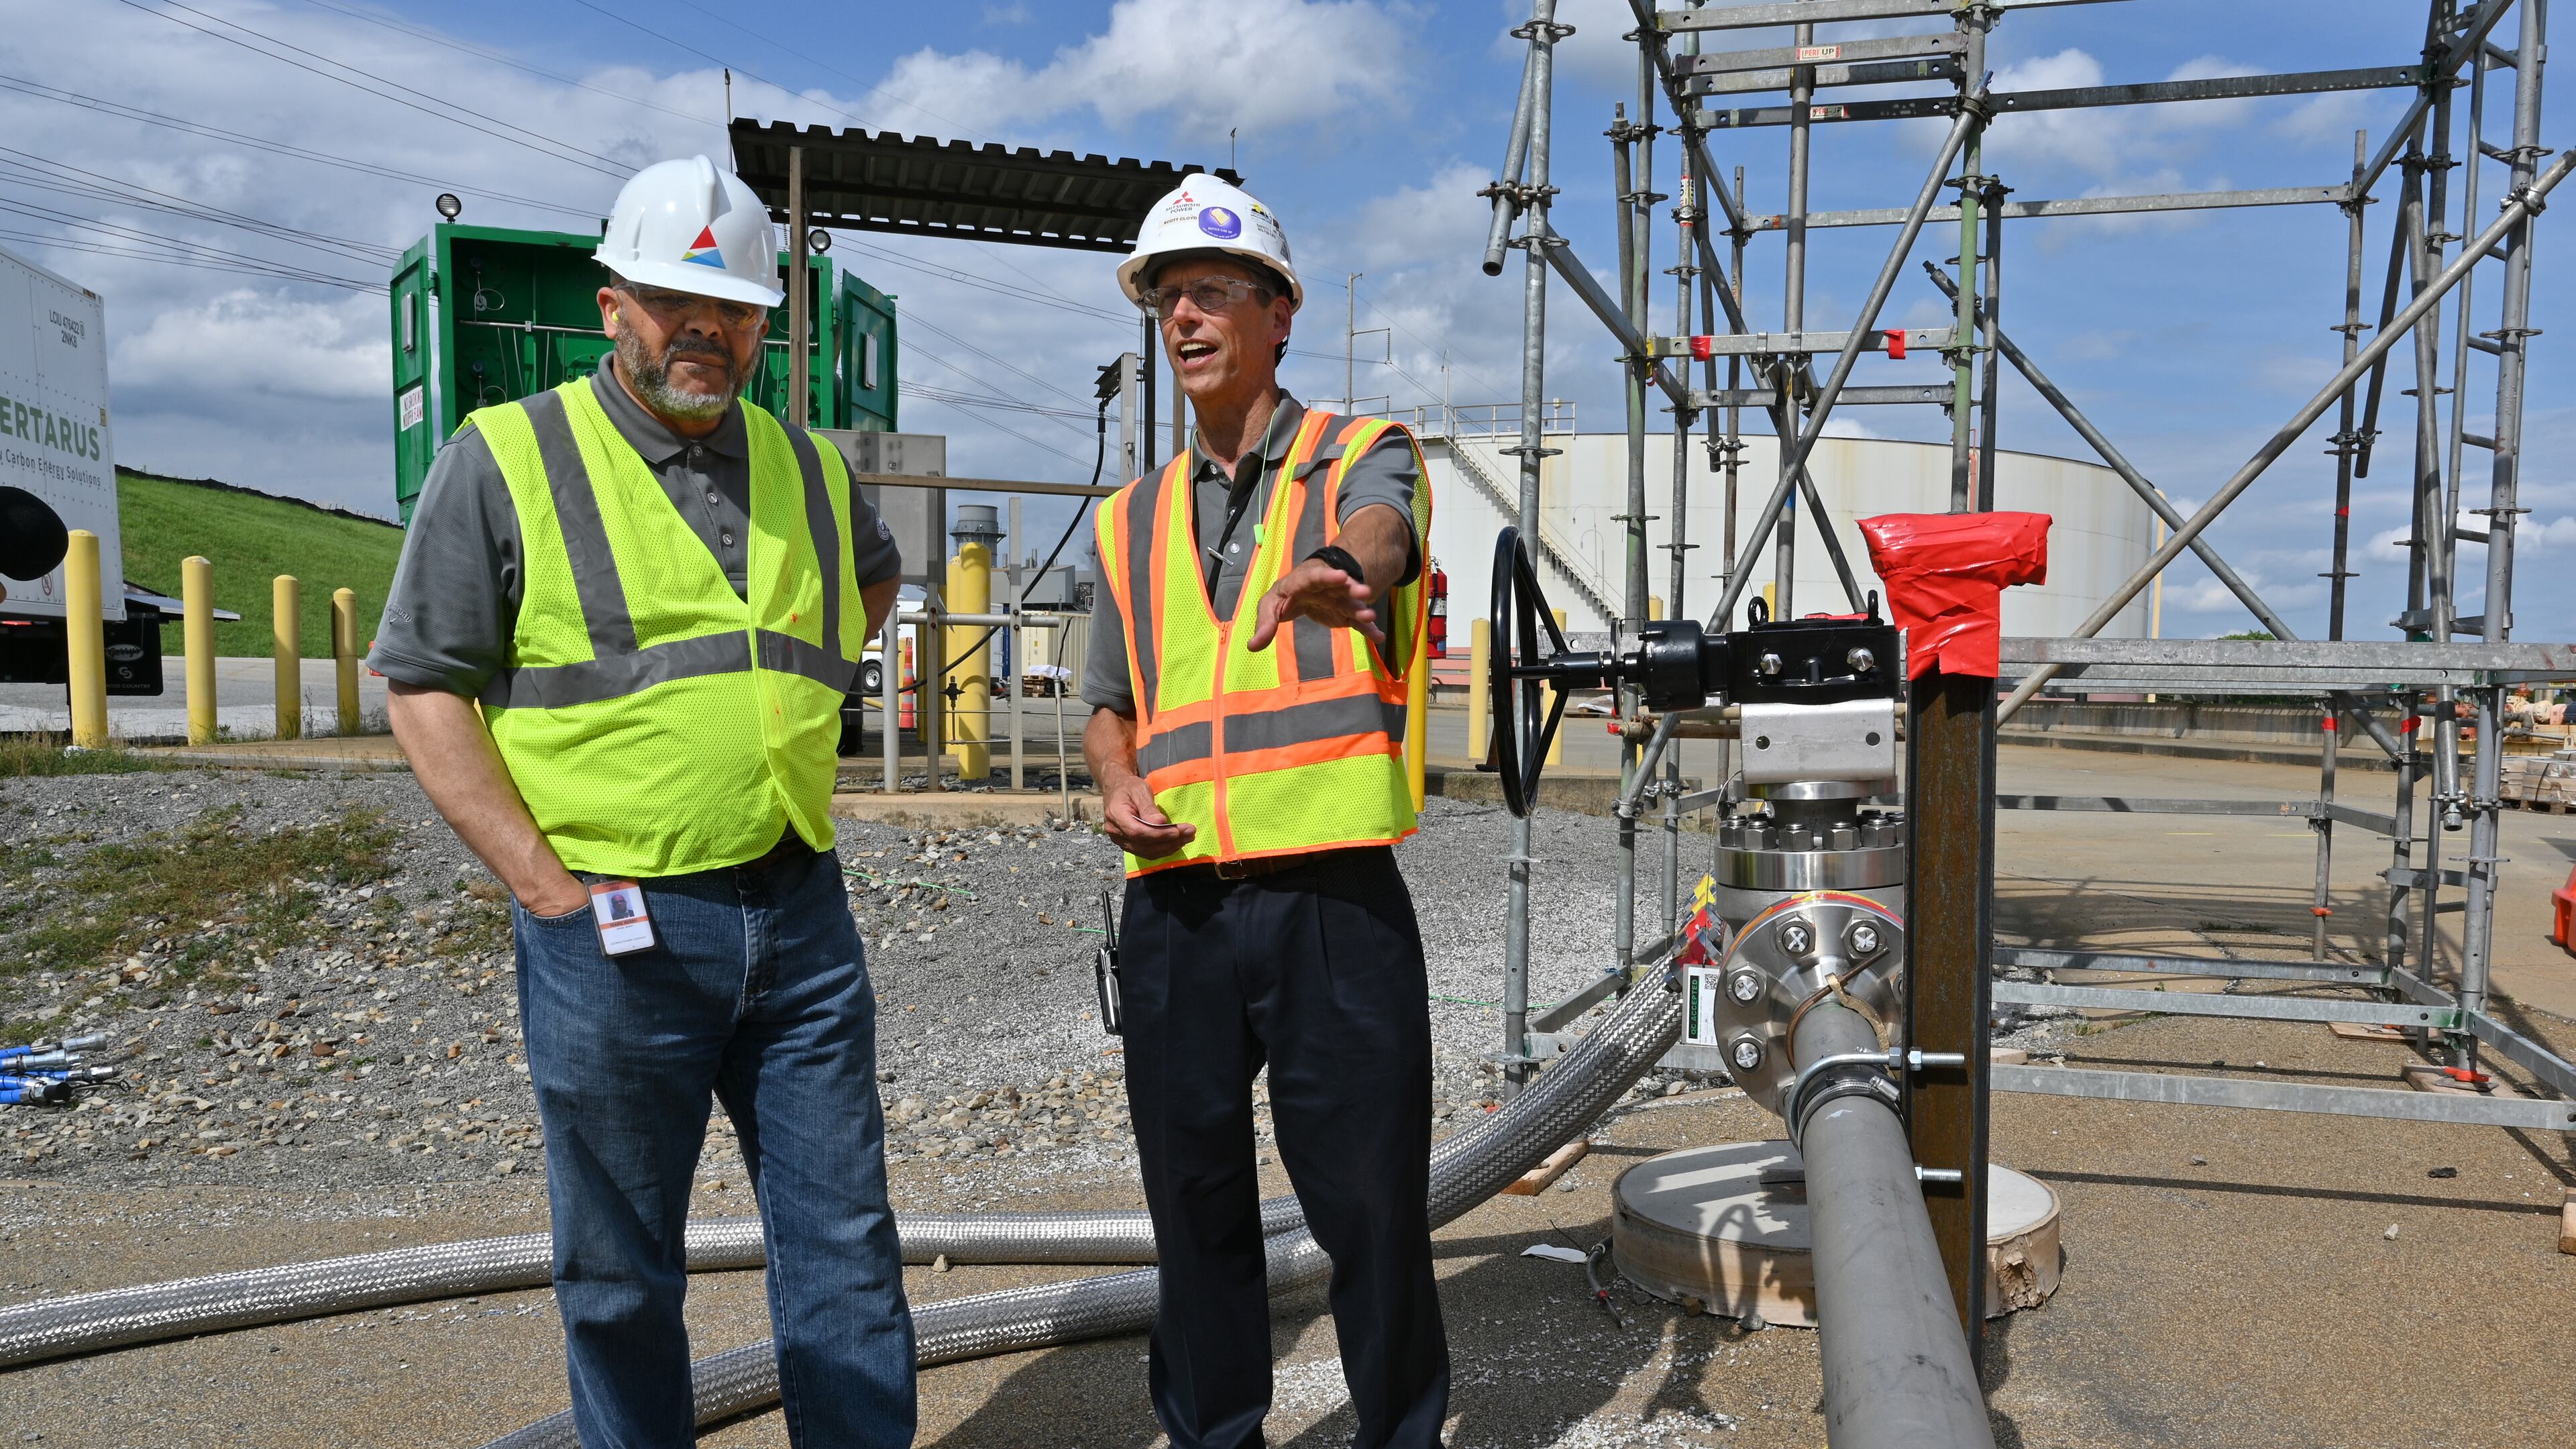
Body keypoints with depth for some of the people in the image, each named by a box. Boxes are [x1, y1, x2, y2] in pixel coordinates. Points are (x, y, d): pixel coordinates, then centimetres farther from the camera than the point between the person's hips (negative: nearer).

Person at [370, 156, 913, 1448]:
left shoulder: (806, 467, 11)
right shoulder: (506, 456, -2)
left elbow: (875, 576, 33)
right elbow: (425, 687, -4)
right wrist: (549, 890, -11)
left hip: (799, 915, 4)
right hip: (614, 933, -4)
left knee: (843, 1239, 10)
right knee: (620, 1271, 9)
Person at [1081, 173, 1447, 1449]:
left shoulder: (1364, 459, 5)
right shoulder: (1131, 521, 18)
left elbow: (1378, 536, -20)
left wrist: (1334, 572, -44)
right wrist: (1116, 784, 1)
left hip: (1335, 901, -4)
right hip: (1174, 906, 4)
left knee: (1370, 1197, 4)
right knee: (1194, 1199, 13)